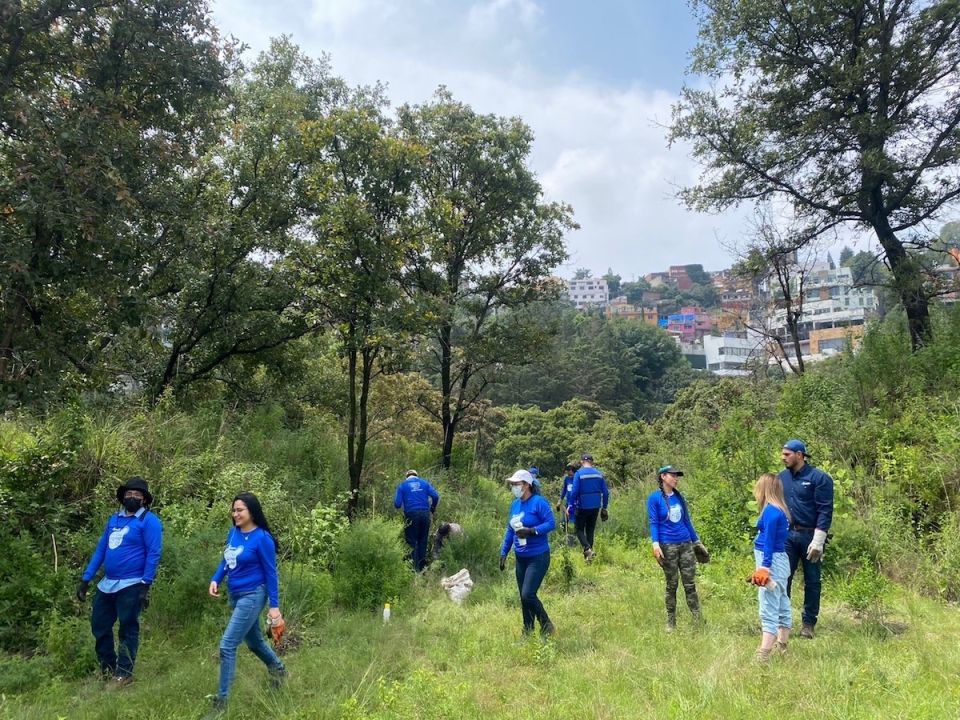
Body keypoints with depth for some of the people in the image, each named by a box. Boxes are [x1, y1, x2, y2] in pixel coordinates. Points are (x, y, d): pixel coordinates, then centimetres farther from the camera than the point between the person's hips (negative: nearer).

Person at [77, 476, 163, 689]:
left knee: (128, 630, 3)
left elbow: (153, 554, -15)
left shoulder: (149, 521, -10)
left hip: (131, 585, -7)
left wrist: (145, 585, -20)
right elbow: (100, 549, 16)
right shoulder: (114, 519, 13)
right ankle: (108, 668, 32)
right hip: (107, 584, 8)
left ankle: (123, 674, 16)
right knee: (99, 625, 15)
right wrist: (86, 578, 12)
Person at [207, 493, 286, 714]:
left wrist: (274, 606, -13)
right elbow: (226, 561, 14)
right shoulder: (233, 532, 0)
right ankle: (278, 669, 47)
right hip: (236, 595, 8)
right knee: (253, 641, 23)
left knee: (227, 646, -9)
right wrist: (215, 580, -4)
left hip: (252, 596, -8)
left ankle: (221, 700, 5)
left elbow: (270, 573, -14)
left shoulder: (262, 538, -19)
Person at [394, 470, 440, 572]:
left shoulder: (402, 485, 7)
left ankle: (415, 569, 4)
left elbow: (397, 504, -1)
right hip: (425, 514, 2)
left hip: (411, 514, -2)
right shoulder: (424, 483, 12)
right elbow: (435, 496, 1)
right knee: (423, 541, 12)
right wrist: (432, 508, 17)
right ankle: (422, 567, 16)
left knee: (412, 542, 6)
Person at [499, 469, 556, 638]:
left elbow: (551, 523, -17)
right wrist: (503, 553, 12)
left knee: (528, 595, -12)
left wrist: (531, 531, -29)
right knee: (523, 598, 12)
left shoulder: (539, 502, -14)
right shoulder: (515, 504, 7)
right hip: (521, 558, 7)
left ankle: (547, 627, 9)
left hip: (538, 557, -7)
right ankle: (528, 633, 24)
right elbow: (510, 530, 13)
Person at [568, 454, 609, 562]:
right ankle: (588, 556, 18)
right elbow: (605, 492, 3)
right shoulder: (599, 474, 2)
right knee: (590, 530, 15)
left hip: (582, 507, -4)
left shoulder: (579, 474, -11)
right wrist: (604, 508, 11)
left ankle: (587, 549, -15)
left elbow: (574, 491, -17)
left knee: (579, 529, 8)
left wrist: (570, 505, -6)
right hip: (595, 507, 4)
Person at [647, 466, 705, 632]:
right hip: (668, 547, -4)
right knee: (672, 585, 5)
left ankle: (699, 621, 9)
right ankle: (671, 622, 17)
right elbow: (653, 523, -8)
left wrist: (697, 540, 19)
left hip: (686, 544, 4)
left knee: (690, 584, 5)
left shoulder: (679, 496, 10)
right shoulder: (654, 498, -5)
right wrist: (655, 543, -20)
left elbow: (686, 520, 16)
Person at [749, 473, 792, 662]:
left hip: (772, 563, -10)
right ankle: (781, 647, 32)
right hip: (779, 562, 10)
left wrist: (765, 567, -20)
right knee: (782, 607, 19)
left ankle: (762, 656, -13)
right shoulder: (779, 510, 10)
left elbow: (769, 541, -20)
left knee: (769, 611, -11)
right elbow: (774, 539, 11)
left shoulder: (771, 511, -17)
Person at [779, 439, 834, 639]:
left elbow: (825, 510, -13)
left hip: (809, 536, -4)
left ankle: (809, 623, 19)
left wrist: (818, 540, -17)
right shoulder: (782, 477, 5)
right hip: (787, 535, 4)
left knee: (812, 581, 8)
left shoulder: (819, 478, -10)